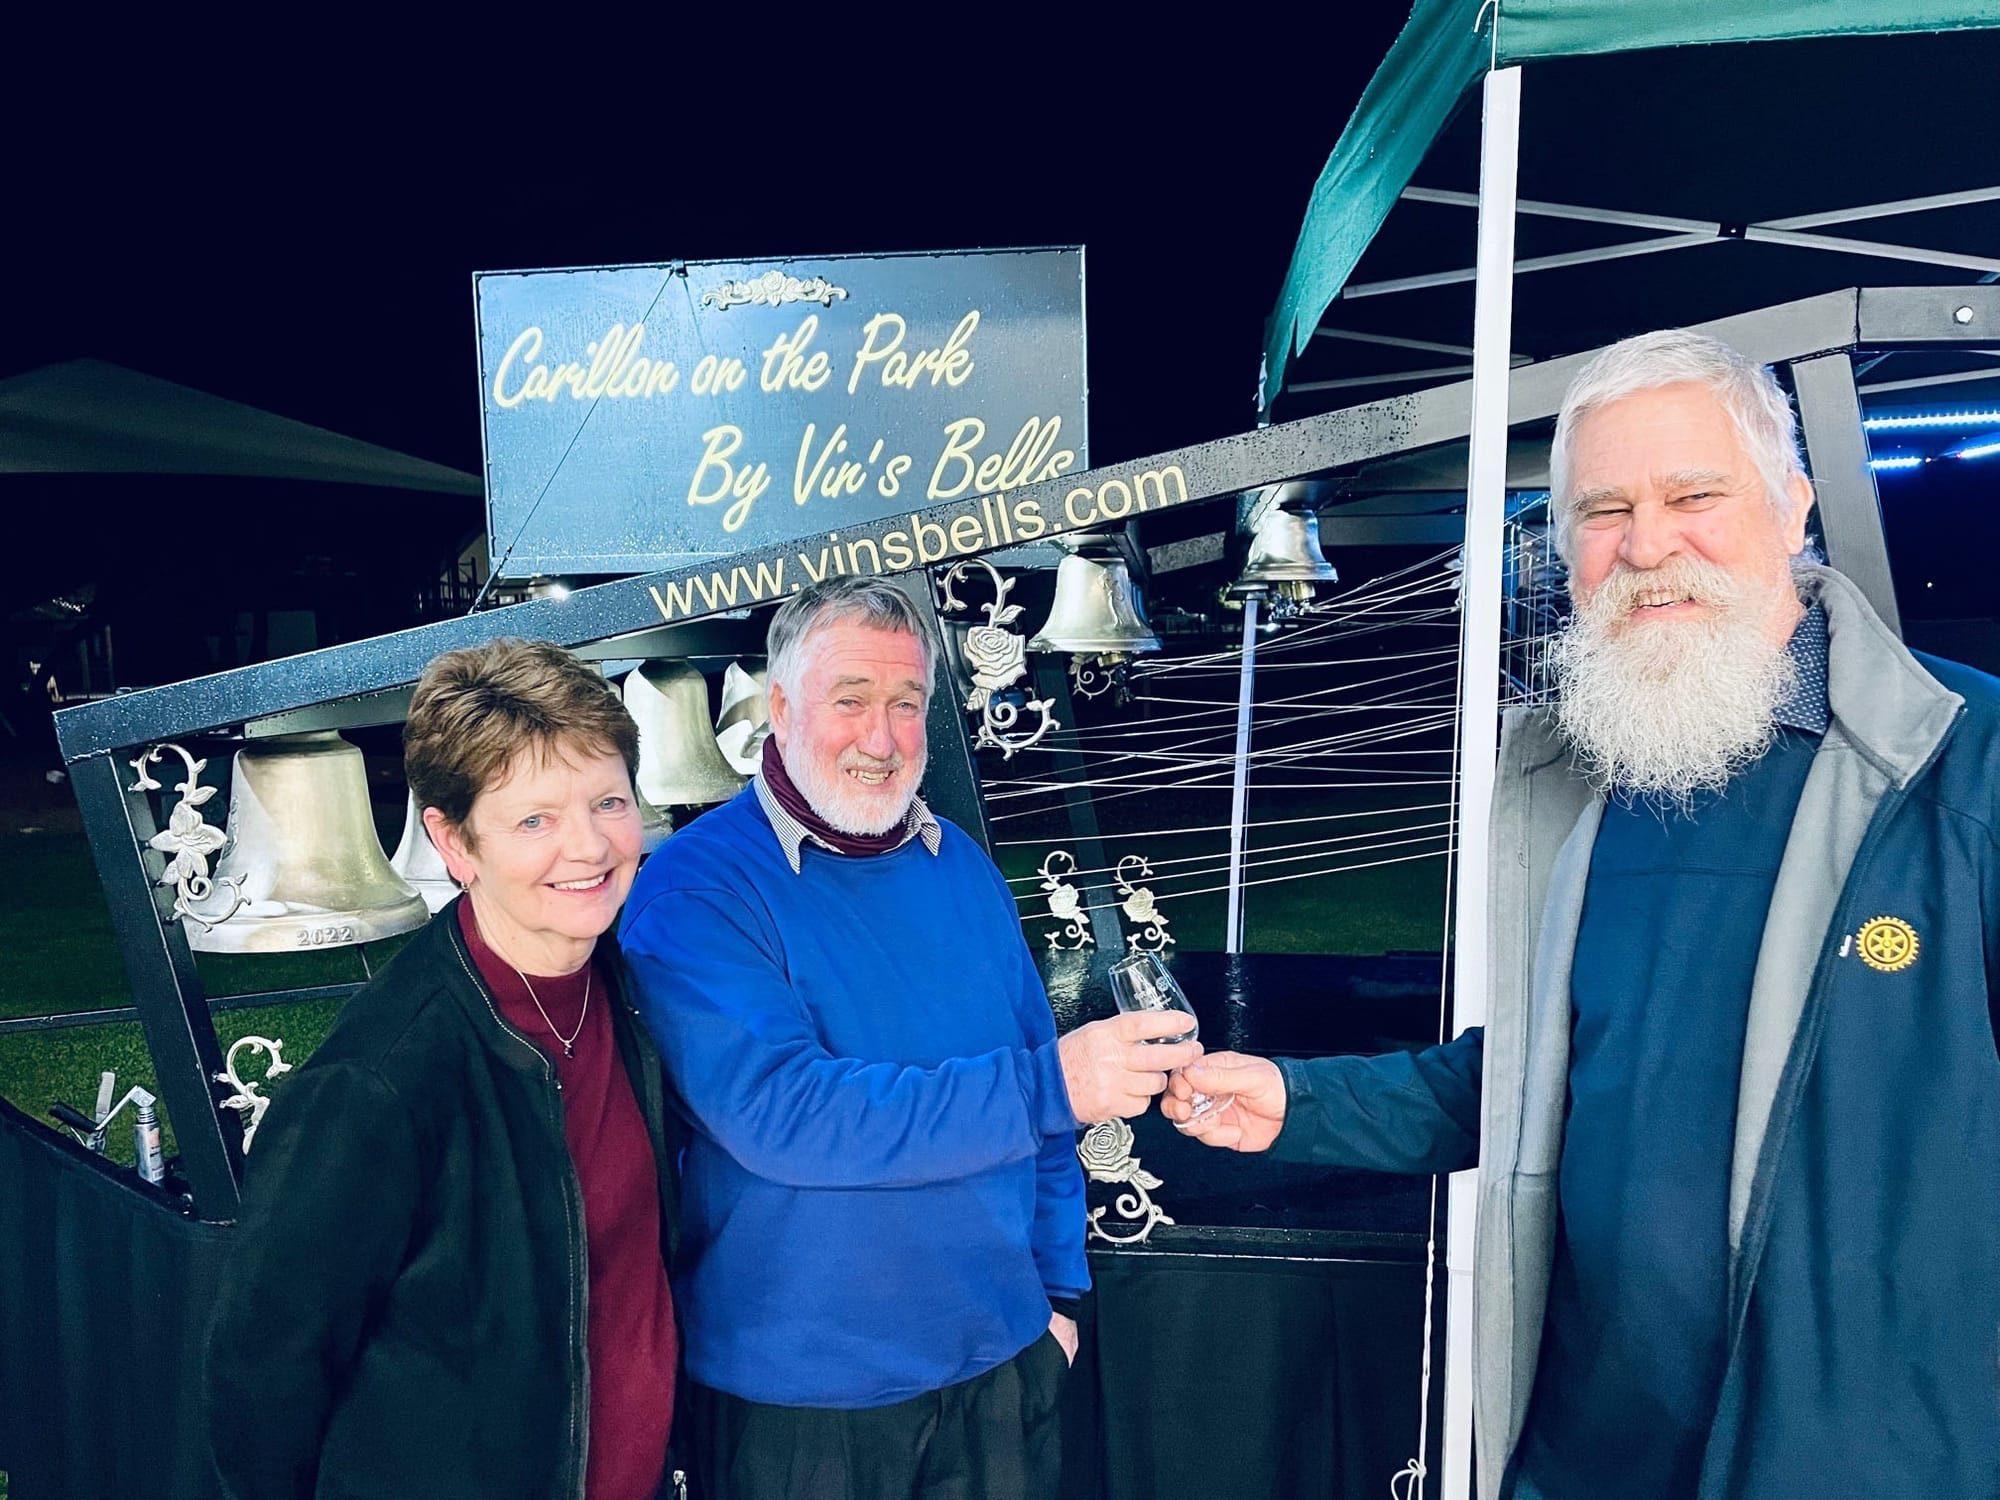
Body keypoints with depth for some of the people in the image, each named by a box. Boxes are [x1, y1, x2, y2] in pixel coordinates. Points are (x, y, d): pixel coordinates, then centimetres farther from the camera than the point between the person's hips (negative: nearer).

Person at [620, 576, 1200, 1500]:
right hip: (798, 1388, -4)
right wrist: (1046, 1087, -31)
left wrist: (1057, 1287, 7)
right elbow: (779, 1114, -27)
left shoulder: (959, 865, 2)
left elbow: (1036, 1075, 9)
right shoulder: (696, 888, -16)